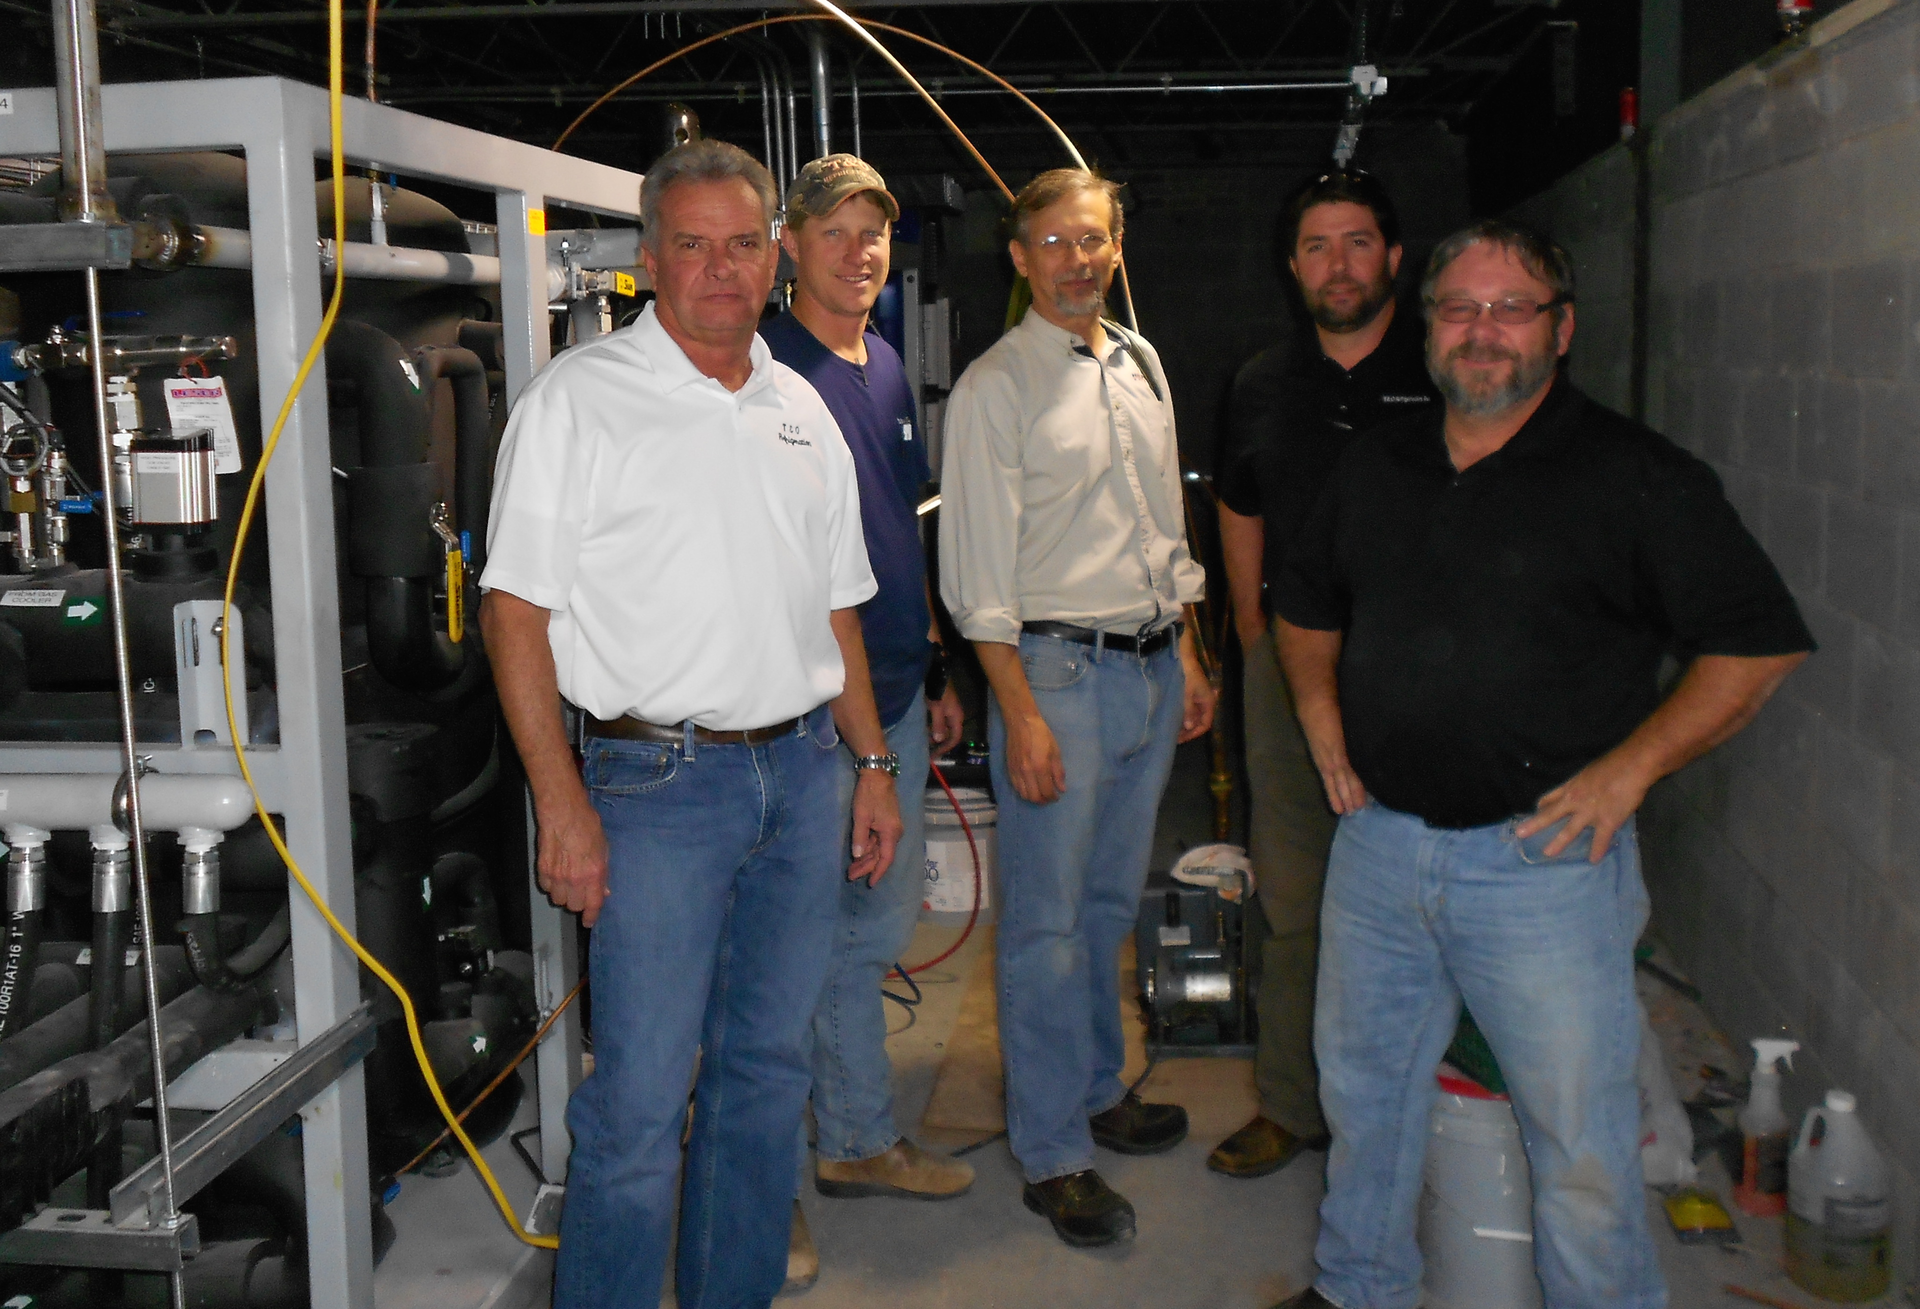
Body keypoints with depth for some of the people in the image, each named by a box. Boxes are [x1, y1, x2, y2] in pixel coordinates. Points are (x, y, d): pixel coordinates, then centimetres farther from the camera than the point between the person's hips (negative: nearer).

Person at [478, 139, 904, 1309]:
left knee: (769, 1069, 15)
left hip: (802, 773, 6)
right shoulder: (578, 399, -5)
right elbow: (516, 610, -9)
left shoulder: (801, 409, 13)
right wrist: (562, 804, -14)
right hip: (660, 782, -5)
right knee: (641, 1100, -2)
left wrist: (873, 762, 14)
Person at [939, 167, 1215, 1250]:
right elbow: (980, 569, -12)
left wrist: (1187, 658, 16)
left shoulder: (1143, 365, 13)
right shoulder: (996, 387, -8)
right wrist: (1019, 711, -16)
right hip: (1059, 670, -6)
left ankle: (1100, 1090, 34)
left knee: (1113, 903, 17)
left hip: (1152, 664, 6)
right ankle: (1054, 1152, 12)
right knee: (1048, 920, 1)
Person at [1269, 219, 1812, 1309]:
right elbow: (1306, 606, 24)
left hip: (1544, 856, -5)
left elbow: (1762, 644, -8)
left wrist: (1630, 768, -14)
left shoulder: (1637, 476, -7)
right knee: (1364, 1086, 19)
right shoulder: (1379, 466, 10)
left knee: (1582, 1131, 2)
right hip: (1378, 841, 6)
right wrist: (1320, 707, 8)